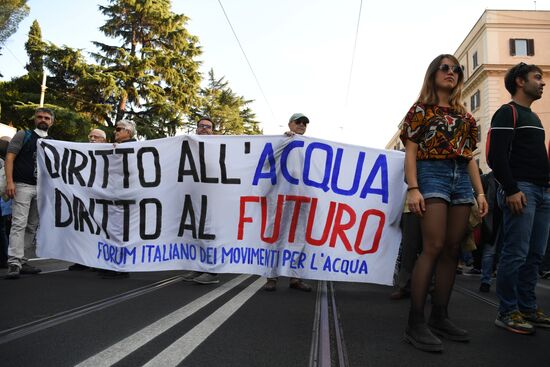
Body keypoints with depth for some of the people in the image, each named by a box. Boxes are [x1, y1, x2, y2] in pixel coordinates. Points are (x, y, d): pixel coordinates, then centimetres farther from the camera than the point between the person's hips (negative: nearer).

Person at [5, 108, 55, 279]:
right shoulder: (23, 135, 4)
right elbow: (10, 157, -4)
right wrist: (9, 181, -15)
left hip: (42, 188, 5)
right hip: (22, 186, -5)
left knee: (32, 226, 6)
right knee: (19, 224, -11)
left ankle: (22, 261, 13)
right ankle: (14, 263, -13)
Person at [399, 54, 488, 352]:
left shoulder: (464, 116, 21)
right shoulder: (421, 109, 5)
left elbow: (470, 157, 19)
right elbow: (410, 153, -4)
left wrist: (480, 192, 10)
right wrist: (413, 188, -16)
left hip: (462, 178, 6)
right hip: (433, 173, -6)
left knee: (452, 249, 3)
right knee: (434, 247, -17)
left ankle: (439, 317, 11)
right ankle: (415, 323, -14)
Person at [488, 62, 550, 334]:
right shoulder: (507, 113, -2)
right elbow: (497, 156, -13)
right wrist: (511, 190, -20)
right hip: (520, 191, -9)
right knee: (516, 255, -9)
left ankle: (528, 308, 16)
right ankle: (507, 312, -1)